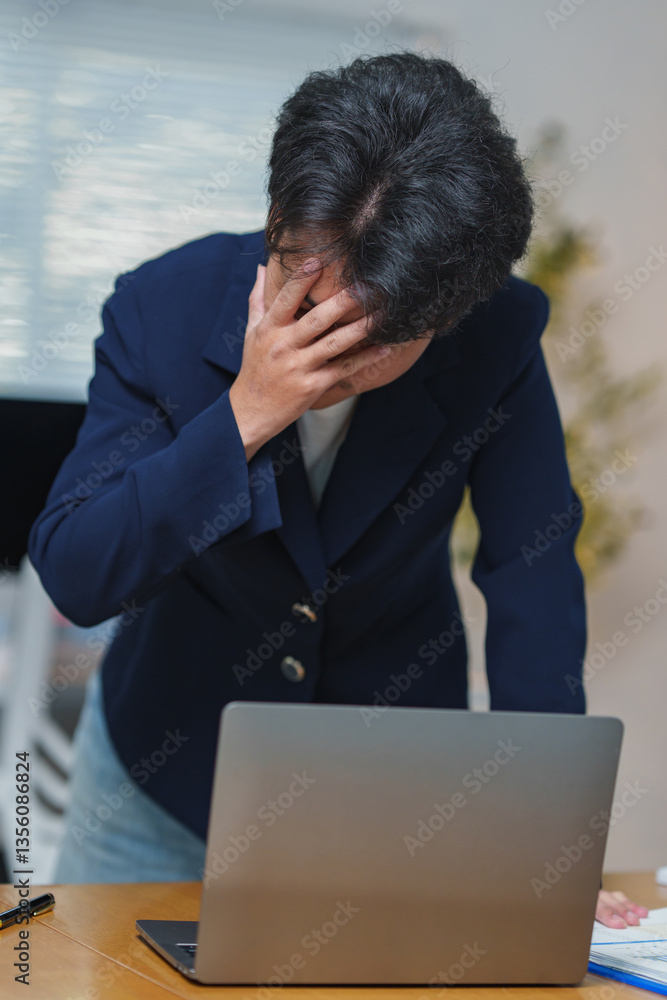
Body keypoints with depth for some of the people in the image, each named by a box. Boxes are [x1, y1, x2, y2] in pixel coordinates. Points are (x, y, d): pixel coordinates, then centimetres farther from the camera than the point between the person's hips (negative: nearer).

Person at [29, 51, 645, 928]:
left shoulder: (498, 339, -22)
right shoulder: (165, 307, -24)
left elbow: (534, 572, -17)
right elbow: (73, 577, -27)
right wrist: (242, 417, -39)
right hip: (170, 751, 0)